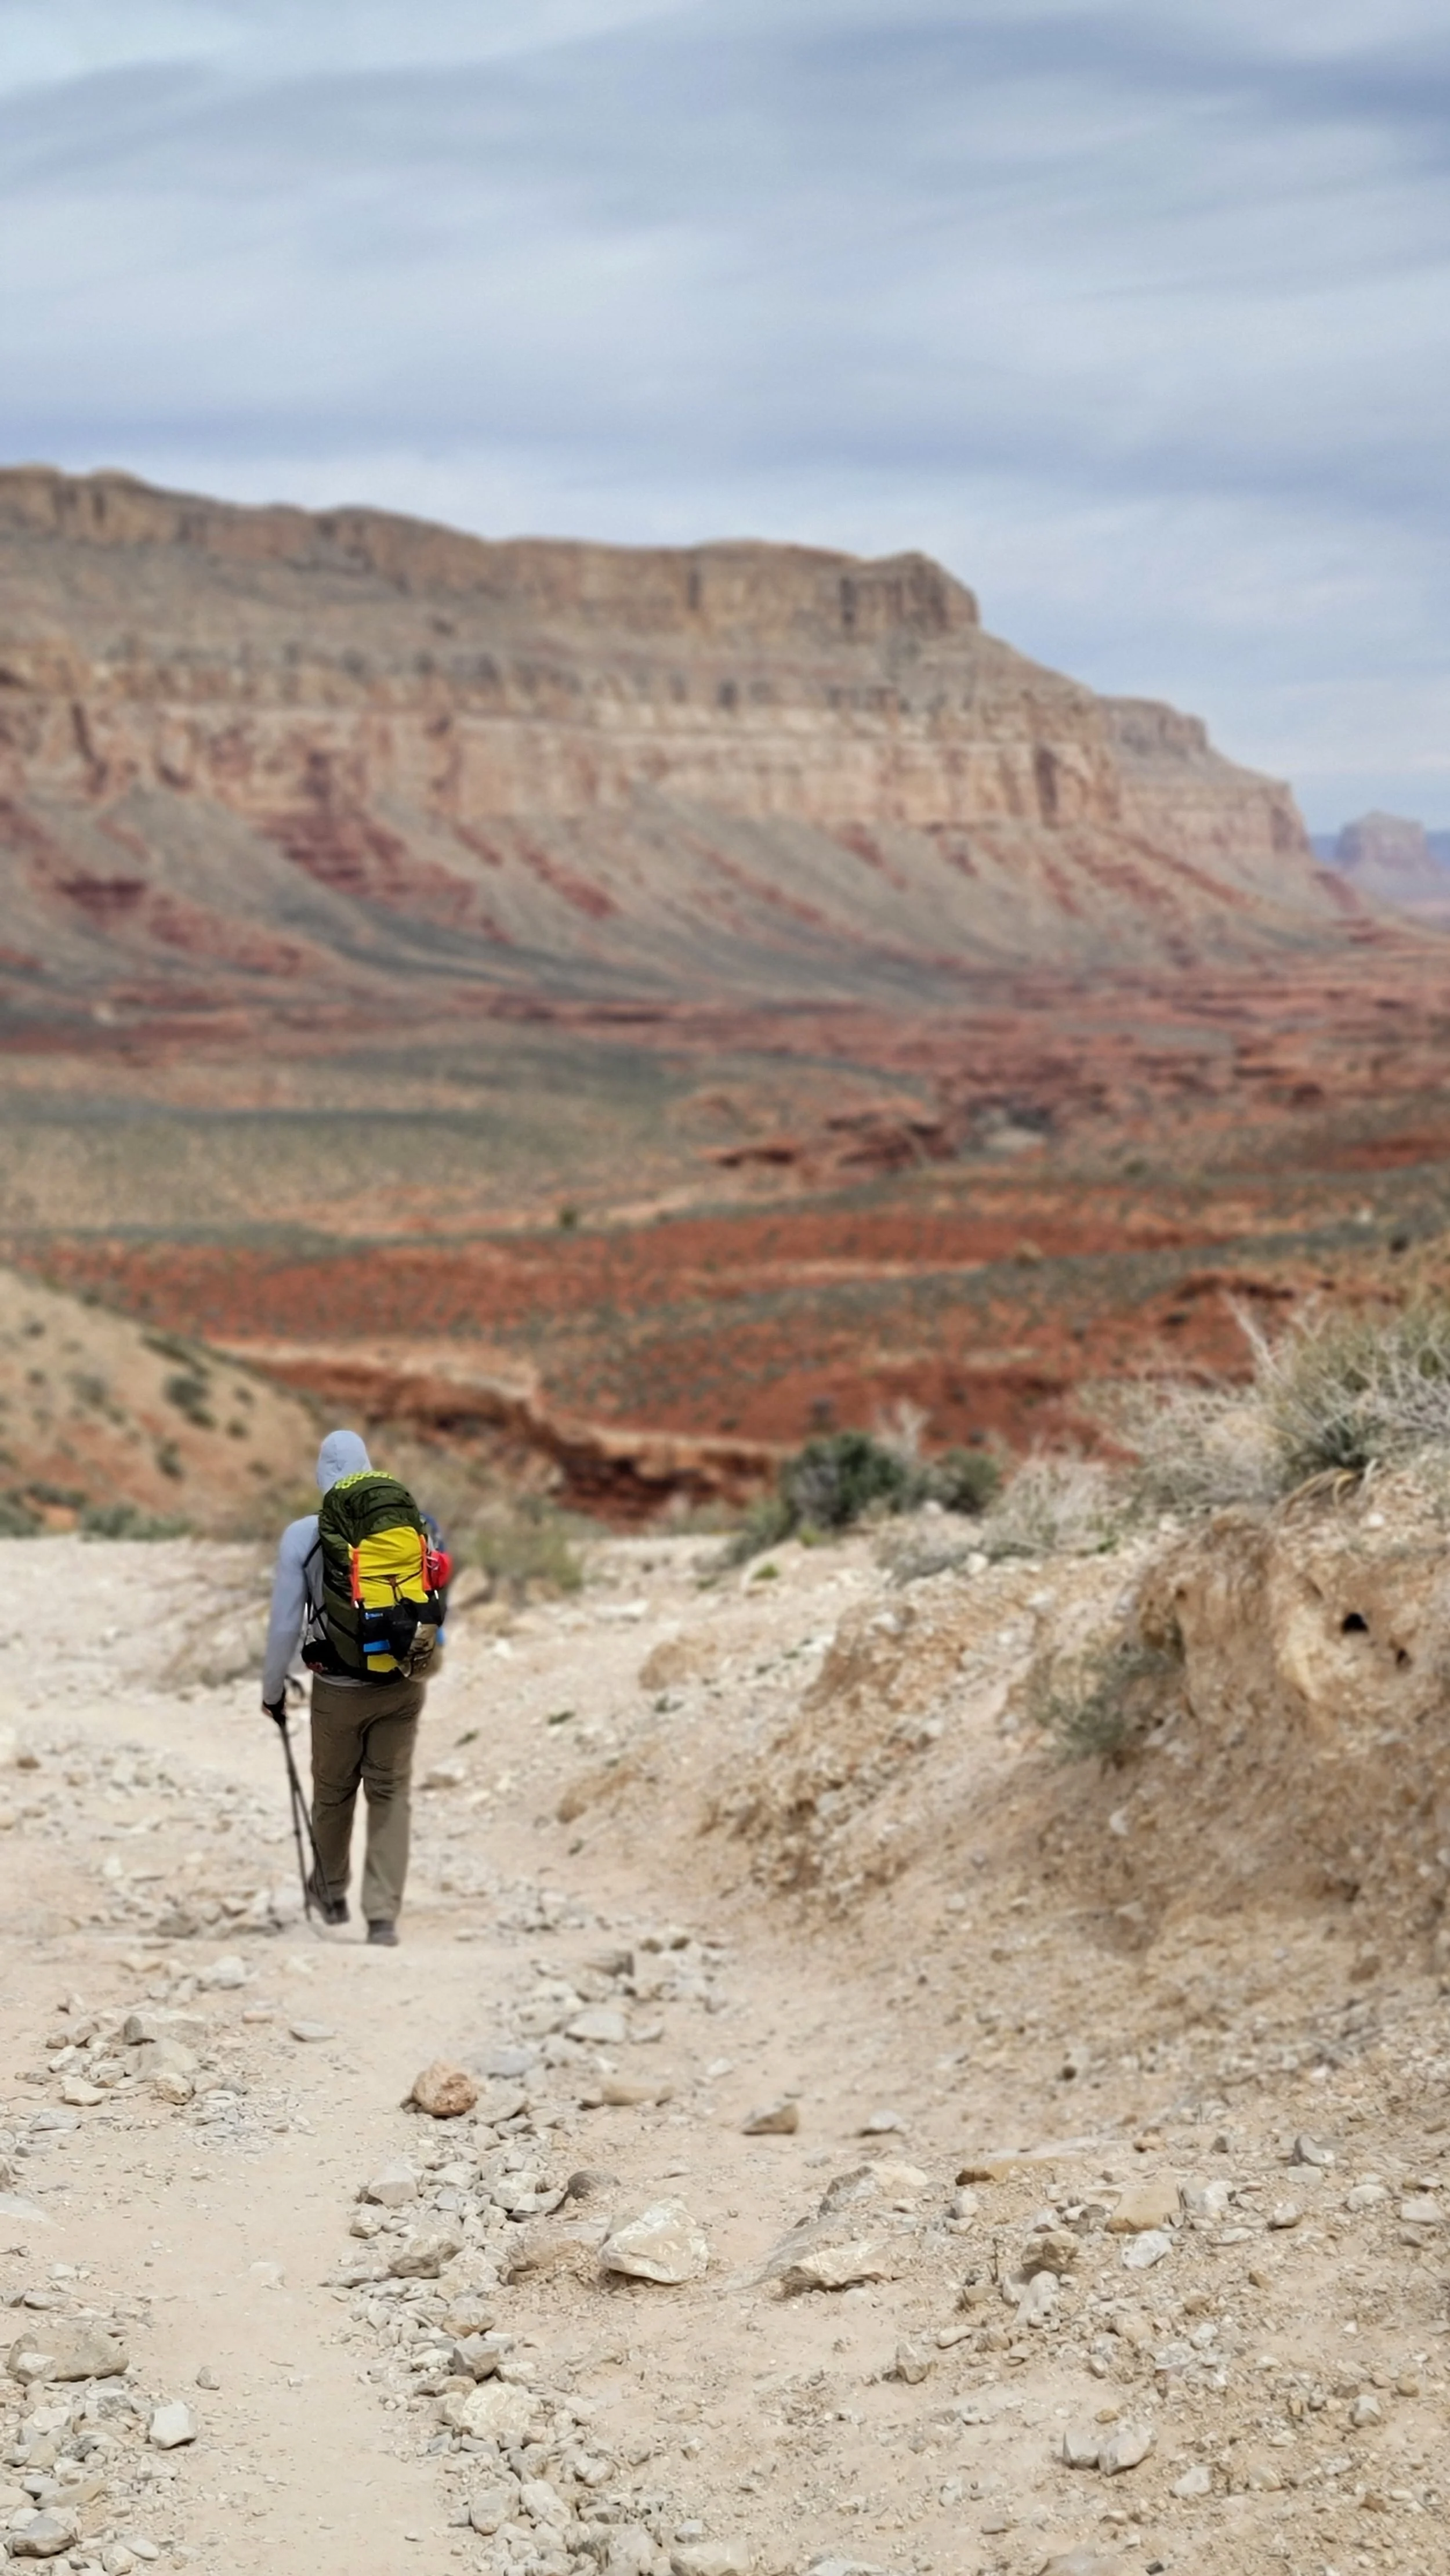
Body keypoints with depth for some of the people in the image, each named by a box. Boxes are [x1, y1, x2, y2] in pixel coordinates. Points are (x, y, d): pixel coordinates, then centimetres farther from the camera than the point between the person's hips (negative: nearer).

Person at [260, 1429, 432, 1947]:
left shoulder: (302, 1536, -11)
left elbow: (285, 1623, -7)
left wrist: (273, 1688, 7)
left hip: (339, 1689, -1)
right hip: (402, 1684, 1)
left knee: (333, 1791, 19)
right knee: (391, 1794, 8)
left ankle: (332, 1892, 41)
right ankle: (383, 1917, 0)